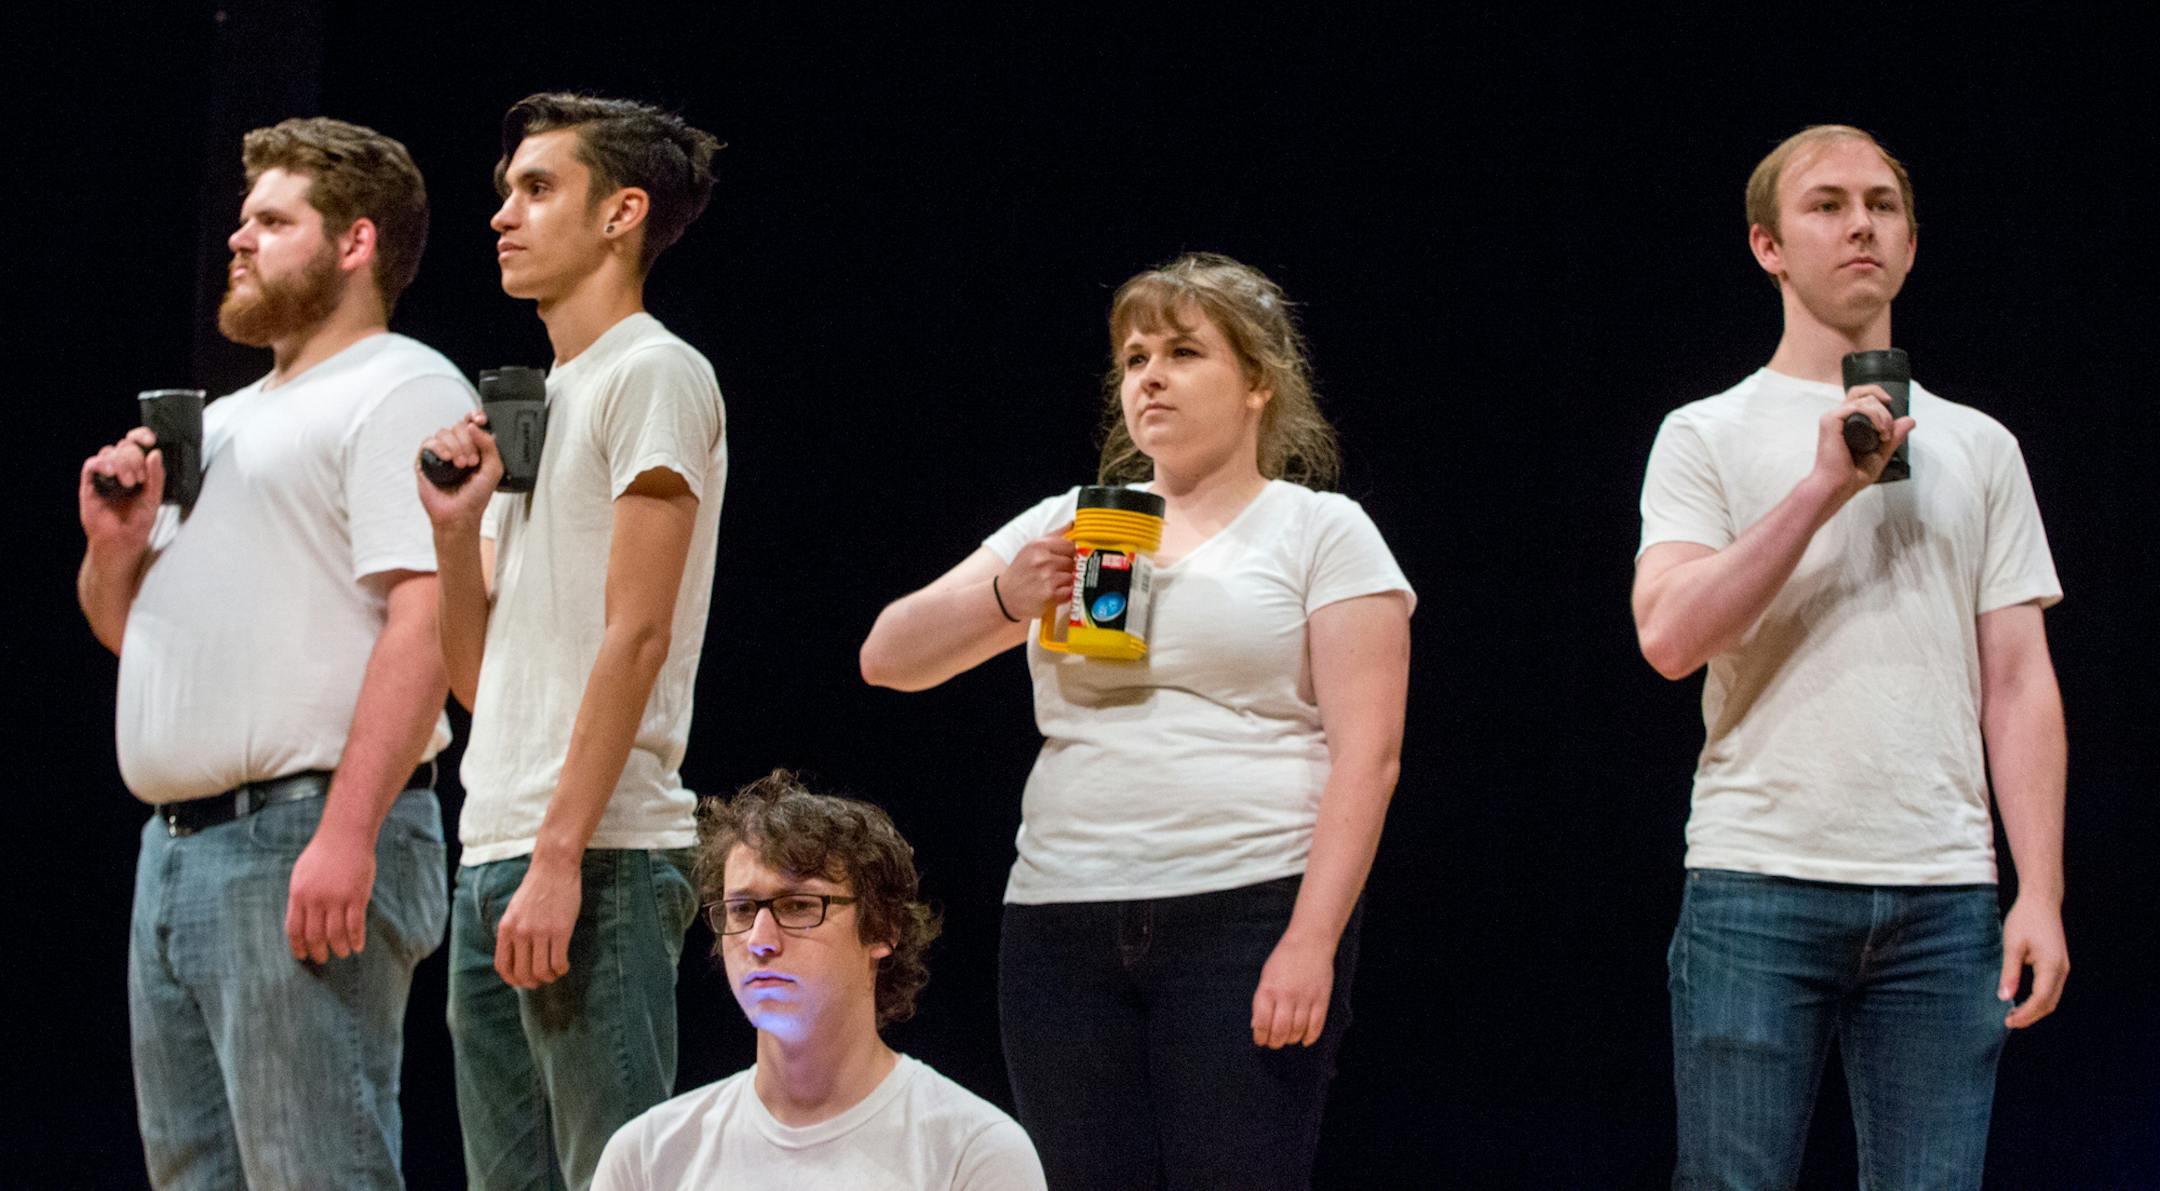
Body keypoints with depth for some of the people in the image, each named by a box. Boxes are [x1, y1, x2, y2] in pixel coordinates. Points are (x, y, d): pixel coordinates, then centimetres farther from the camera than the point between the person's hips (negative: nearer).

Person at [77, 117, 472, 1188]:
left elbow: (426, 619, -17)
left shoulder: (400, 392, -5)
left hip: (302, 840, -10)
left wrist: (346, 834, -26)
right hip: (175, 848, 10)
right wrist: (115, 546, 8)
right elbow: (124, 626, 31)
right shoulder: (222, 420, 25)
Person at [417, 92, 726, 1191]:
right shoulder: (535, 401, 23)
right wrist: (455, 524, 6)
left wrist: (561, 854, -20)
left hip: (599, 856, -9)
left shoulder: (654, 376, -3)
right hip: (494, 854, 9)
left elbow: (636, 636, -13)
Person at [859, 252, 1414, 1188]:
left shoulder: (1323, 531, 6)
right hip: (1064, 926, 4)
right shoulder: (1064, 527, 18)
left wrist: (1312, 942, -14)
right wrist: (1008, 599, -8)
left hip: (1250, 922, -4)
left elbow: (1367, 756, -3)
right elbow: (888, 658, 12)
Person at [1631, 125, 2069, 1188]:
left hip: (1943, 899, 3)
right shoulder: (1707, 437, 7)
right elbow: (1669, 635, -9)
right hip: (1758, 887, -2)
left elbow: (2019, 683, 12)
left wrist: (2041, 892, 2)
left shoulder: (1978, 449, 16)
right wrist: (1824, 485, -14)